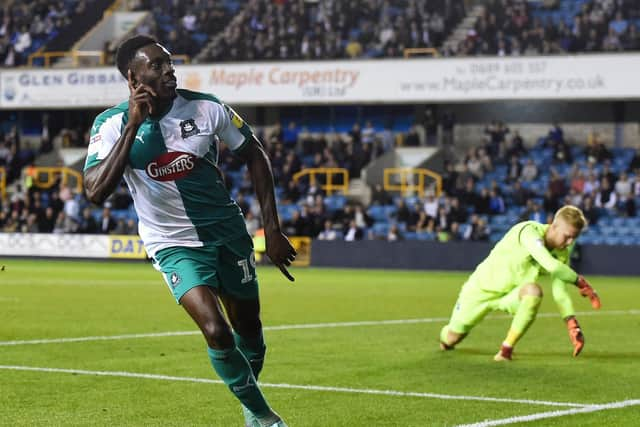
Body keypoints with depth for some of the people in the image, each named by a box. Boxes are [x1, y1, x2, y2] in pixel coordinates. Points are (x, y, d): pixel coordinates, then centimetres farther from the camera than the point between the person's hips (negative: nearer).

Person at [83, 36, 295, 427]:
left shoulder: (206, 109, -11)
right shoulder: (112, 124, -15)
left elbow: (255, 156, 3)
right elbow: (96, 192, -29)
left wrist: (273, 230, -1)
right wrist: (134, 126, -32)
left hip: (228, 232, 3)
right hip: (175, 244, -3)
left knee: (249, 331, 13)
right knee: (217, 332, -21)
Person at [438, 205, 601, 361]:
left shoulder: (562, 253, -10)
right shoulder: (530, 231, -30)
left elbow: (560, 291, -12)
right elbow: (551, 265, -43)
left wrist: (572, 323, -25)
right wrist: (580, 281, -36)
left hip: (512, 295, 4)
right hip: (483, 289, -4)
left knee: (534, 290, -32)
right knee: (452, 338, 0)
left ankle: (507, 348, -20)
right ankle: (446, 336, 42)